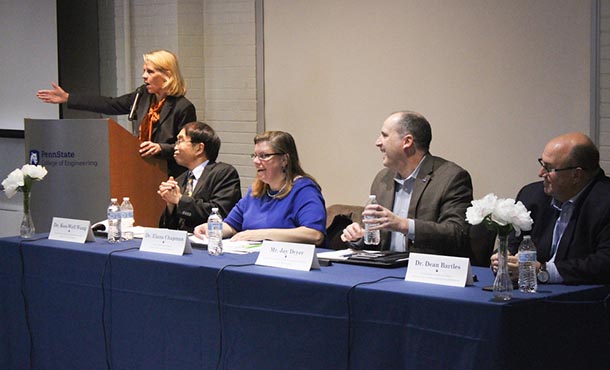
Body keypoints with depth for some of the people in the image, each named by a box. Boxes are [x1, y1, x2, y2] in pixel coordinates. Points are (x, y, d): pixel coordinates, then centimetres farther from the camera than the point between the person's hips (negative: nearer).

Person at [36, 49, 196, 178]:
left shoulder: (184, 108, -10)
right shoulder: (143, 96, 11)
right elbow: (110, 105, 17)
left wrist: (160, 148, -25)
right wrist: (67, 98, 17)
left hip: (169, 179, -6)